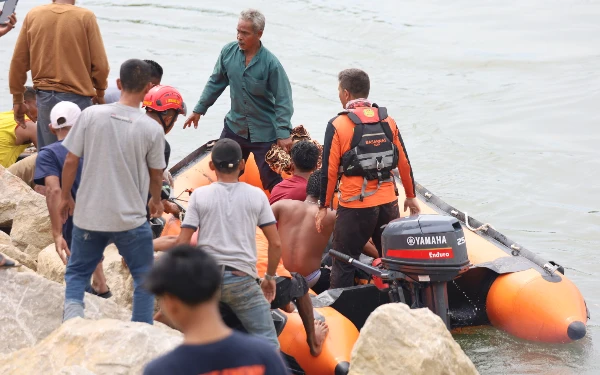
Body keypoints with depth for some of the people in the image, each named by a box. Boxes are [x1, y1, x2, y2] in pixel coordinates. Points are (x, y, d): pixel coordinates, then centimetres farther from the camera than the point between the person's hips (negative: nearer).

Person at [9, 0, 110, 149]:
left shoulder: (32, 15, 3)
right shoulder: (85, 17, -6)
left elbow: (18, 62, 6)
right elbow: (100, 63, -6)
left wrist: (17, 101, 14)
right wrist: (100, 92, 12)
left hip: (45, 97, 3)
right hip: (77, 96, -3)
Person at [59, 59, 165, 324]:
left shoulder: (91, 115, -8)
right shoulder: (152, 130, -10)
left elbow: (70, 161, -4)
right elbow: (156, 176, 3)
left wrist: (65, 197, 13)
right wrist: (156, 201, 24)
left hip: (88, 215, 2)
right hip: (130, 218, -1)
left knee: (76, 272, 19)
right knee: (144, 278, 16)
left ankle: (72, 313, -4)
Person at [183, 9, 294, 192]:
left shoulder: (270, 63, -20)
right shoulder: (228, 52, -7)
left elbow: (283, 101, -17)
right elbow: (215, 83, 8)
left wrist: (284, 134, -22)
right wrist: (199, 110, 13)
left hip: (264, 133, -5)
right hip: (234, 126, 5)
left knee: (271, 180, -1)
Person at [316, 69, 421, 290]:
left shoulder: (338, 125, -8)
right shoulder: (387, 121, 5)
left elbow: (330, 170, -8)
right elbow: (404, 163, 9)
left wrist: (324, 206, 1)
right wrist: (411, 196, 21)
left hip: (355, 207, -4)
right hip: (388, 203, 4)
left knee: (343, 265, 5)